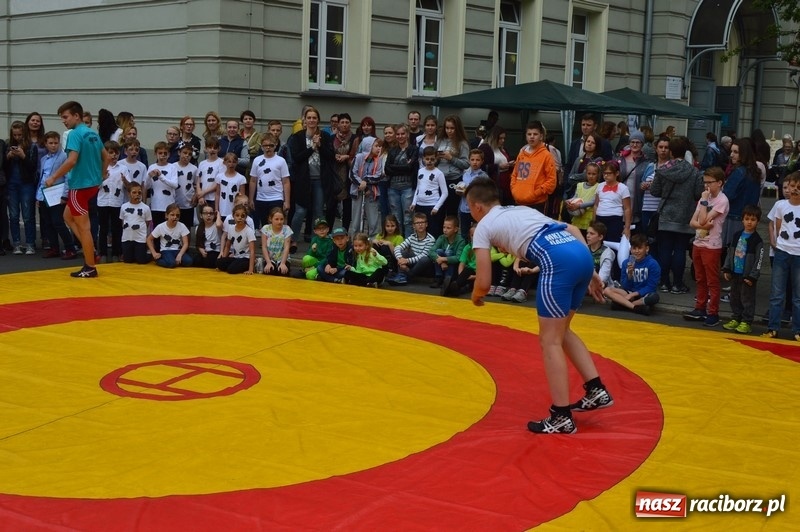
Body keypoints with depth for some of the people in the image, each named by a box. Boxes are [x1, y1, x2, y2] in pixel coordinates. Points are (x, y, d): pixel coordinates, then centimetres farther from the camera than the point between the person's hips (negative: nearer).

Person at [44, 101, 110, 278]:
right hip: (92, 183, 9)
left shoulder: (75, 134, -15)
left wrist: (53, 177, -17)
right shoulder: (93, 133, 11)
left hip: (81, 185, -9)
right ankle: (90, 251, 15)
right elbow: (106, 157, 17)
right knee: (68, 216, 22)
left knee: (83, 226, -1)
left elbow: (72, 160, -25)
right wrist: (100, 177, 25)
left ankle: (90, 267, 6)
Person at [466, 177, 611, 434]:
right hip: (582, 253, 8)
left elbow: (484, 282, 7)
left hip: (557, 261, -8)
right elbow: (572, 229, 27)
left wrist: (475, 296, 30)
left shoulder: (484, 226, 14)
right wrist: (590, 272, 27)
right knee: (561, 331, 23)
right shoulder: (522, 210, 33)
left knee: (549, 341, 2)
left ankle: (561, 418, 4)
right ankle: (596, 390, 23)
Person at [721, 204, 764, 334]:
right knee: (735, 298, 14)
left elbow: (759, 260, -12)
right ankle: (735, 319, 25)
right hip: (735, 273, 6)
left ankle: (746, 323, 7)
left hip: (748, 276, -6)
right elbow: (730, 253, 13)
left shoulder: (757, 240, -10)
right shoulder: (737, 236, 7)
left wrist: (752, 276, -15)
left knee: (747, 299, 1)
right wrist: (727, 269, 7)